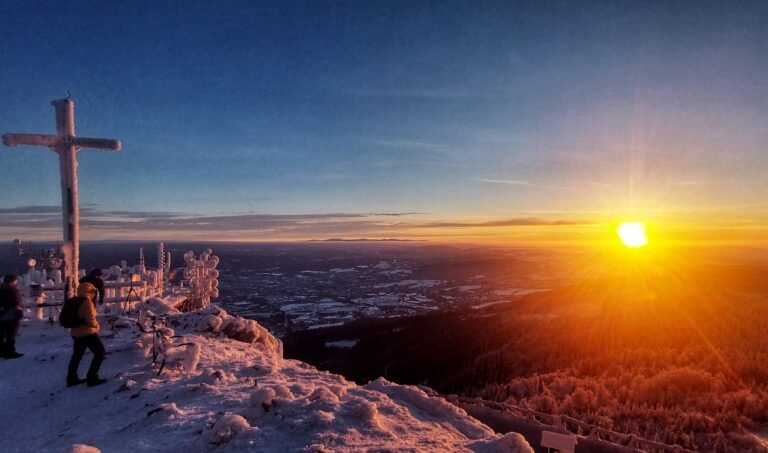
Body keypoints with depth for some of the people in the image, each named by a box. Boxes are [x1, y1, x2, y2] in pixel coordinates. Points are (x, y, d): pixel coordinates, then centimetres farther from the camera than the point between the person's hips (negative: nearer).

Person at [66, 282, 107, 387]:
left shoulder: (76, 302, 7)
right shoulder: (87, 302, -20)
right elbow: (91, 320, -23)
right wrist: (96, 324, -5)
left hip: (76, 333, 9)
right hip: (88, 333, -9)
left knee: (77, 356, 21)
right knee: (100, 353, 0)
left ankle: (71, 378, 31)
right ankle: (92, 378, -1)